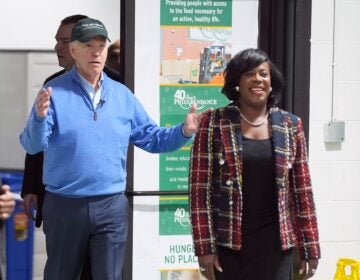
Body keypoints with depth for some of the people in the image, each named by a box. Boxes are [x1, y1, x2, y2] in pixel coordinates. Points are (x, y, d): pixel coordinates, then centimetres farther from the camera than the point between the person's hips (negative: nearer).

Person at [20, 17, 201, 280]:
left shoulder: (122, 95, 8)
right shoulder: (54, 92, -6)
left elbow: (153, 138, 10)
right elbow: (33, 145, -15)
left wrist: (184, 131, -7)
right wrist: (40, 117, -36)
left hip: (112, 206, 3)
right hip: (64, 205, -3)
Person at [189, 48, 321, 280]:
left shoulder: (290, 126, 7)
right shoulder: (213, 123, 0)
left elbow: (302, 189, 8)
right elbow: (200, 187, -3)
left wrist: (310, 247, 4)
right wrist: (204, 246, -9)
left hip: (276, 240, 2)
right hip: (228, 240, -2)